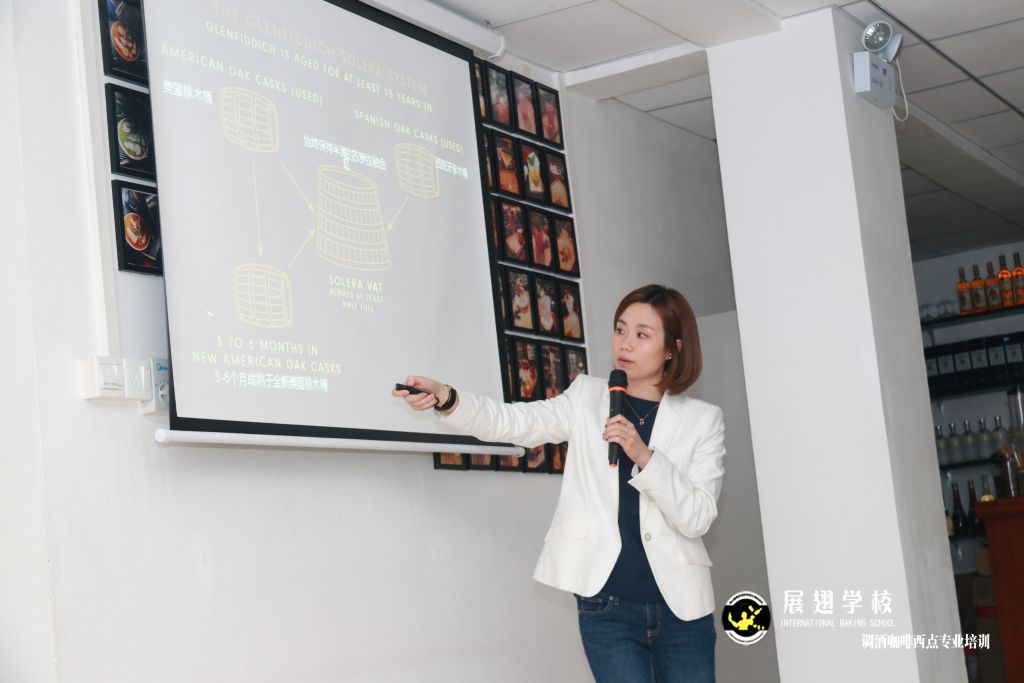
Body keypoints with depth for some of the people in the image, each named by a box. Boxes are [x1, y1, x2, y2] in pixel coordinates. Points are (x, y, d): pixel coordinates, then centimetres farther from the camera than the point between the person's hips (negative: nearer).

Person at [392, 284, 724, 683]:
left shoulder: (703, 420, 5)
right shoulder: (588, 398, 7)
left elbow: (697, 518, -5)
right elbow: (514, 422, -9)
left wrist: (644, 456, -18)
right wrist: (446, 398, -26)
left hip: (682, 610, 1)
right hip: (607, 608, 0)